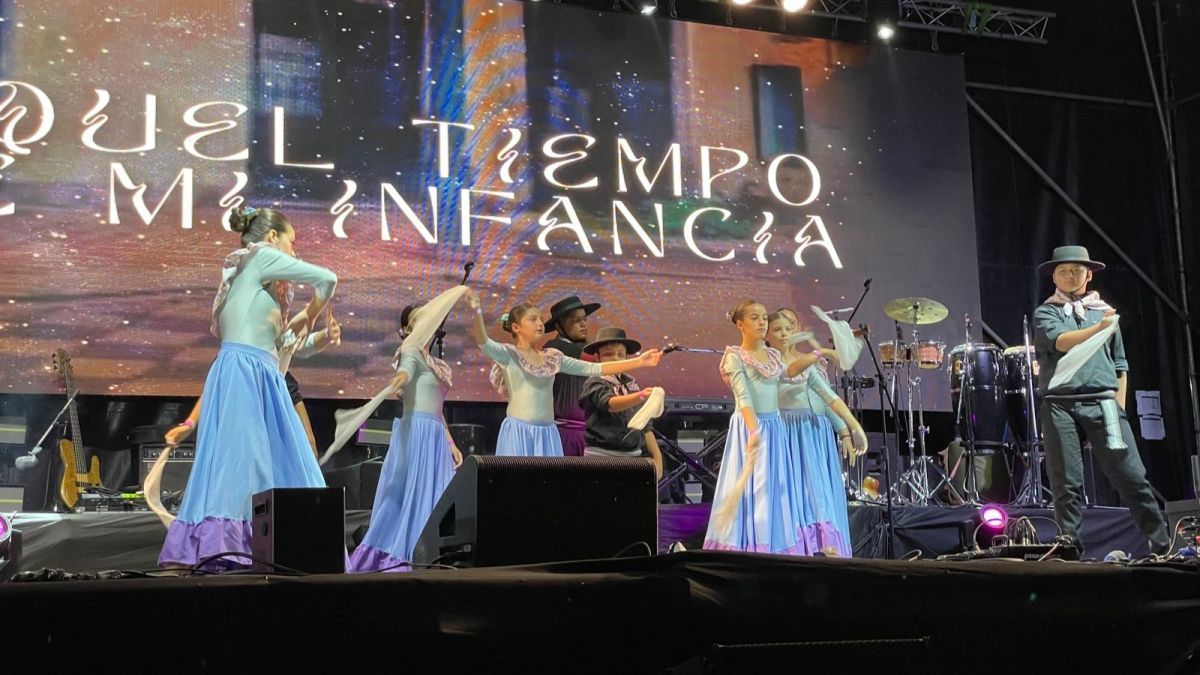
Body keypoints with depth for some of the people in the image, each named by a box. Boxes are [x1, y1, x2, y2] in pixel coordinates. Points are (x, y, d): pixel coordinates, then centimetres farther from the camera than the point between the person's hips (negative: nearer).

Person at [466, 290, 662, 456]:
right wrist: (477, 312, -40)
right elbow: (483, 342, -20)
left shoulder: (552, 357, 13)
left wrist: (638, 362, 8)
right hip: (518, 432, -5)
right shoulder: (508, 354, 0)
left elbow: (594, 369, 13)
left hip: (546, 435, 5)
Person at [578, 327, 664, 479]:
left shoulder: (631, 384, 13)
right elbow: (610, 404, -26)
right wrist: (641, 396, -42)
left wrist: (657, 455, 10)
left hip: (633, 455, 6)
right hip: (602, 456, -6)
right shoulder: (594, 383, -5)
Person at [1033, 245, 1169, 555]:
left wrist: (1119, 407, 8)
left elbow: (1120, 365, 18)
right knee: (1067, 484, -2)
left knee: (1132, 477, -5)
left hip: (1102, 402, 1)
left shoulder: (1104, 311, 19)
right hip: (1060, 405, -1)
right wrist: (1098, 328, -25)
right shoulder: (1045, 313, 11)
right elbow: (1060, 341, -10)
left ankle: (1162, 545, 3)